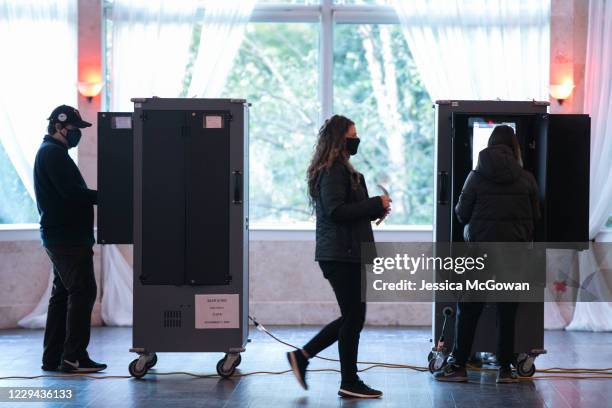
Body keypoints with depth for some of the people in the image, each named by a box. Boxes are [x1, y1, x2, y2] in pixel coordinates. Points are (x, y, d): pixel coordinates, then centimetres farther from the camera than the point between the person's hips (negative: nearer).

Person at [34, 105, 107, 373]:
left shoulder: (50, 153, 21)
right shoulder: (53, 153, -12)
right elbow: (71, 191, -21)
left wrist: (96, 196, 8)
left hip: (61, 237, 11)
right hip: (67, 237, -11)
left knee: (62, 294, 11)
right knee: (83, 291, -11)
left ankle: (53, 357, 13)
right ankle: (74, 356, -11)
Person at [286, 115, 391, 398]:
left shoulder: (338, 169, 18)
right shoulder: (334, 171, -14)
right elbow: (335, 211, -22)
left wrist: (374, 209, 7)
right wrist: (377, 205, -15)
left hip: (340, 254, 10)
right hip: (342, 255, -10)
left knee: (352, 316, 15)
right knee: (353, 317, -1)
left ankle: (301, 357, 18)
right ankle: (350, 383, 8)